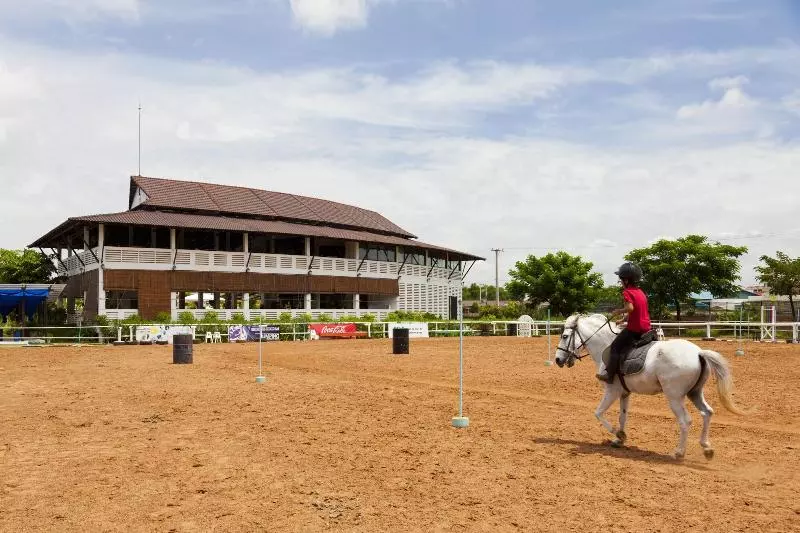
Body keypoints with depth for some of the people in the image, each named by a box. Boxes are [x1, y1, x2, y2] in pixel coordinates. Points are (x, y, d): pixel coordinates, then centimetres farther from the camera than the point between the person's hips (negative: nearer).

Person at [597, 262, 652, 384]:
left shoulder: (627, 292, -11)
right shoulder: (641, 292, 15)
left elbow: (630, 308, -28)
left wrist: (618, 312, -13)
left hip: (634, 329, -9)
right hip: (646, 328, 9)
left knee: (615, 347, -2)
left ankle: (609, 374, -4)